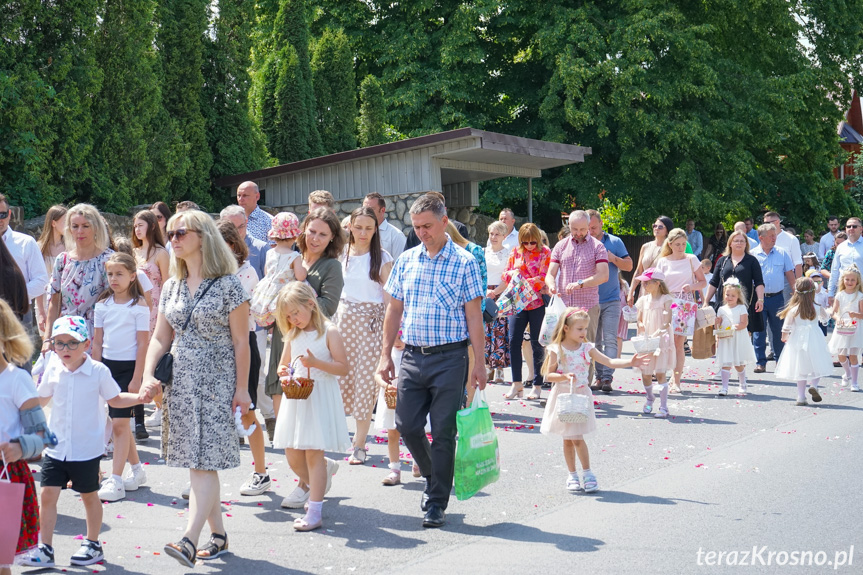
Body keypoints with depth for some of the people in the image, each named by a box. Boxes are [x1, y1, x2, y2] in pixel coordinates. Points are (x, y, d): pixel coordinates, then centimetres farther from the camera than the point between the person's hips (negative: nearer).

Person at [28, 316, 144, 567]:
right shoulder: (53, 370, -1)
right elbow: (40, 399, 15)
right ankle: (45, 549, 12)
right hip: (56, 448, 3)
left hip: (87, 450, -3)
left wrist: (140, 397, -13)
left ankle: (93, 545, 28)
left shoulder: (98, 371, -11)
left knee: (89, 496, 11)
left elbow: (115, 399, 1)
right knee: (48, 494, 0)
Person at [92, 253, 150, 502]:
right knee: (120, 422, 11)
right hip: (107, 365, 5)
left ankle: (115, 481, -4)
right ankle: (137, 470, 27)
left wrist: (136, 379, -12)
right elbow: (97, 343, 10)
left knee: (119, 423, -7)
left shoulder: (139, 306, -7)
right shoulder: (102, 305, 7)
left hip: (129, 367, -5)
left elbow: (143, 345, -9)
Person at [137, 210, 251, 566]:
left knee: (204, 460, -11)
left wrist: (242, 388, -8)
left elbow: (240, 341, -7)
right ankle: (218, 534, 20)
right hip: (180, 383, 6)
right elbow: (160, 338, 12)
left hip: (216, 382, -6)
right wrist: (148, 376, -2)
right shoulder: (171, 287, 10)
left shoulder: (228, 285, -7)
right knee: (196, 460, 9)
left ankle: (190, 539, -17)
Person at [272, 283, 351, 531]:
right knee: (292, 455, 6)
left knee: (313, 453, -7)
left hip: (320, 396, -6)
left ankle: (314, 512, -3)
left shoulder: (329, 332, -7)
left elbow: (344, 368, -10)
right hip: (295, 397, 6)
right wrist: (284, 372, -3)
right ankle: (316, 490, 32)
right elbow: (283, 364, 21)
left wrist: (316, 363, -22)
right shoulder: (292, 335, 12)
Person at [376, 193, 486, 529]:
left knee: (443, 431, 0)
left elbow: (474, 315, -4)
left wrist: (479, 363, -7)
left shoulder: (464, 262, -3)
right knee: (406, 424, 5)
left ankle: (437, 502, 12)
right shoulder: (406, 261, 9)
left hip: (450, 357, -4)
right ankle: (432, 476, 32)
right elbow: (394, 310, 14)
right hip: (413, 356, 4)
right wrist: (386, 354, 8)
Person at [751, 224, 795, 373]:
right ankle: (760, 362, 6)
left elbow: (789, 274, 9)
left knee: (779, 330, 9)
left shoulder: (782, 253, 5)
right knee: (759, 331, -1)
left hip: (776, 297, 1)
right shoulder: (752, 255, 0)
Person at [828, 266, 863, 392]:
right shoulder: (840, 295, 2)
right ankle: (847, 374, 36)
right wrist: (837, 318, -22)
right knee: (841, 356, 7)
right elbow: (833, 312, -2)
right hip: (841, 329, 2)